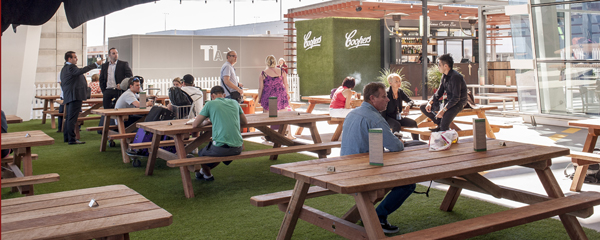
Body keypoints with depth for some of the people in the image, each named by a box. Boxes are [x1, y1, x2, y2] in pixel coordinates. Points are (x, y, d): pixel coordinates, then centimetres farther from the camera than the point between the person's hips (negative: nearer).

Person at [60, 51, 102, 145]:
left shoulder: (64, 69, 21)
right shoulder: (71, 67, -12)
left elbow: (62, 84, 26)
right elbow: (82, 70, -30)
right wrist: (96, 64, -30)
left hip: (68, 97, 11)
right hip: (75, 96, -11)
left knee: (69, 118, 16)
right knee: (72, 118, -10)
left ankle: (67, 137, 22)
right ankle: (72, 139, -9)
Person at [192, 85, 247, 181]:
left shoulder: (210, 104, 1)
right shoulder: (234, 102, 13)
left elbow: (195, 125, 3)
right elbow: (245, 122, 24)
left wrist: (207, 122, 22)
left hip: (221, 148, -5)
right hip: (238, 148, 5)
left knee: (201, 154, 27)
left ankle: (207, 175, 49)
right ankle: (203, 171, 55)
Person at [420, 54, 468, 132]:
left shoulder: (455, 77, -22)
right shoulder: (444, 76, 6)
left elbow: (456, 98, -26)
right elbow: (439, 92, 13)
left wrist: (443, 110, -30)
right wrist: (430, 102, -4)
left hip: (457, 103, -10)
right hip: (447, 101, 10)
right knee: (423, 107, 5)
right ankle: (440, 124, 2)